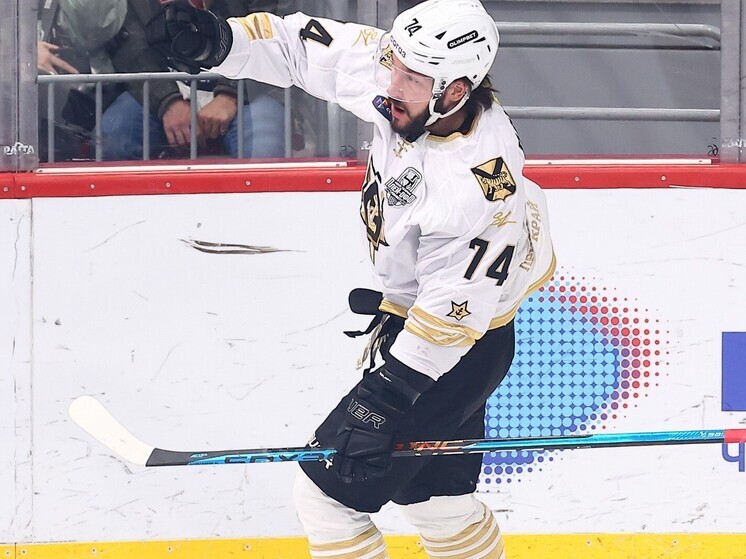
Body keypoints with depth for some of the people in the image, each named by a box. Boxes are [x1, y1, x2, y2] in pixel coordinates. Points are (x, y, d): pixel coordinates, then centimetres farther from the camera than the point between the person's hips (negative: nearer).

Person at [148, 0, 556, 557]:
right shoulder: (407, 66, -14)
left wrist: (386, 396, -27)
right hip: (413, 318, 9)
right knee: (433, 494, 24)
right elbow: (304, 46, -4)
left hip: (459, 348, -9)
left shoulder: (477, 188, -35)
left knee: (330, 489, -6)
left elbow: (450, 311, -29)